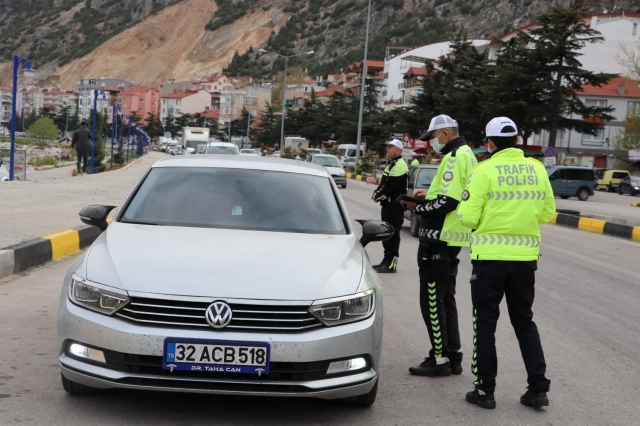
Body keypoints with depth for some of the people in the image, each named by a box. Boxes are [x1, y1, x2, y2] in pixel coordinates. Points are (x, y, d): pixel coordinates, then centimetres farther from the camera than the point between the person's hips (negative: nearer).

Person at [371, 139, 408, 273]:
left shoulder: (399, 165, -15)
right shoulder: (391, 164, 19)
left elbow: (390, 186, -22)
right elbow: (384, 183, 21)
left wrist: (378, 195, -10)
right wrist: (377, 192, 2)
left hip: (395, 205, -11)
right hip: (388, 204, 11)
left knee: (392, 235, -9)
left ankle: (391, 264, -7)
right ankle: (387, 260, 24)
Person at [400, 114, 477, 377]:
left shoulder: (454, 157, -16)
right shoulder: (466, 154, 16)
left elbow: (447, 202, -24)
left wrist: (417, 207, -12)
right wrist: (429, 194, 9)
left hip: (440, 238, -11)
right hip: (453, 237, 11)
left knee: (432, 300, -3)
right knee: (446, 299, 16)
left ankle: (440, 359, 1)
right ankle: (453, 357, 22)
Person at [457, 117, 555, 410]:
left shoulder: (485, 170, -10)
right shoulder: (537, 169, 3)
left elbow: (468, 217, -11)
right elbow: (547, 213, 9)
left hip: (490, 256, -4)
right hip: (526, 255, 4)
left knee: (485, 322, 8)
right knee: (524, 321, 16)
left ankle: (485, 389, 11)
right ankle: (538, 388, 14)